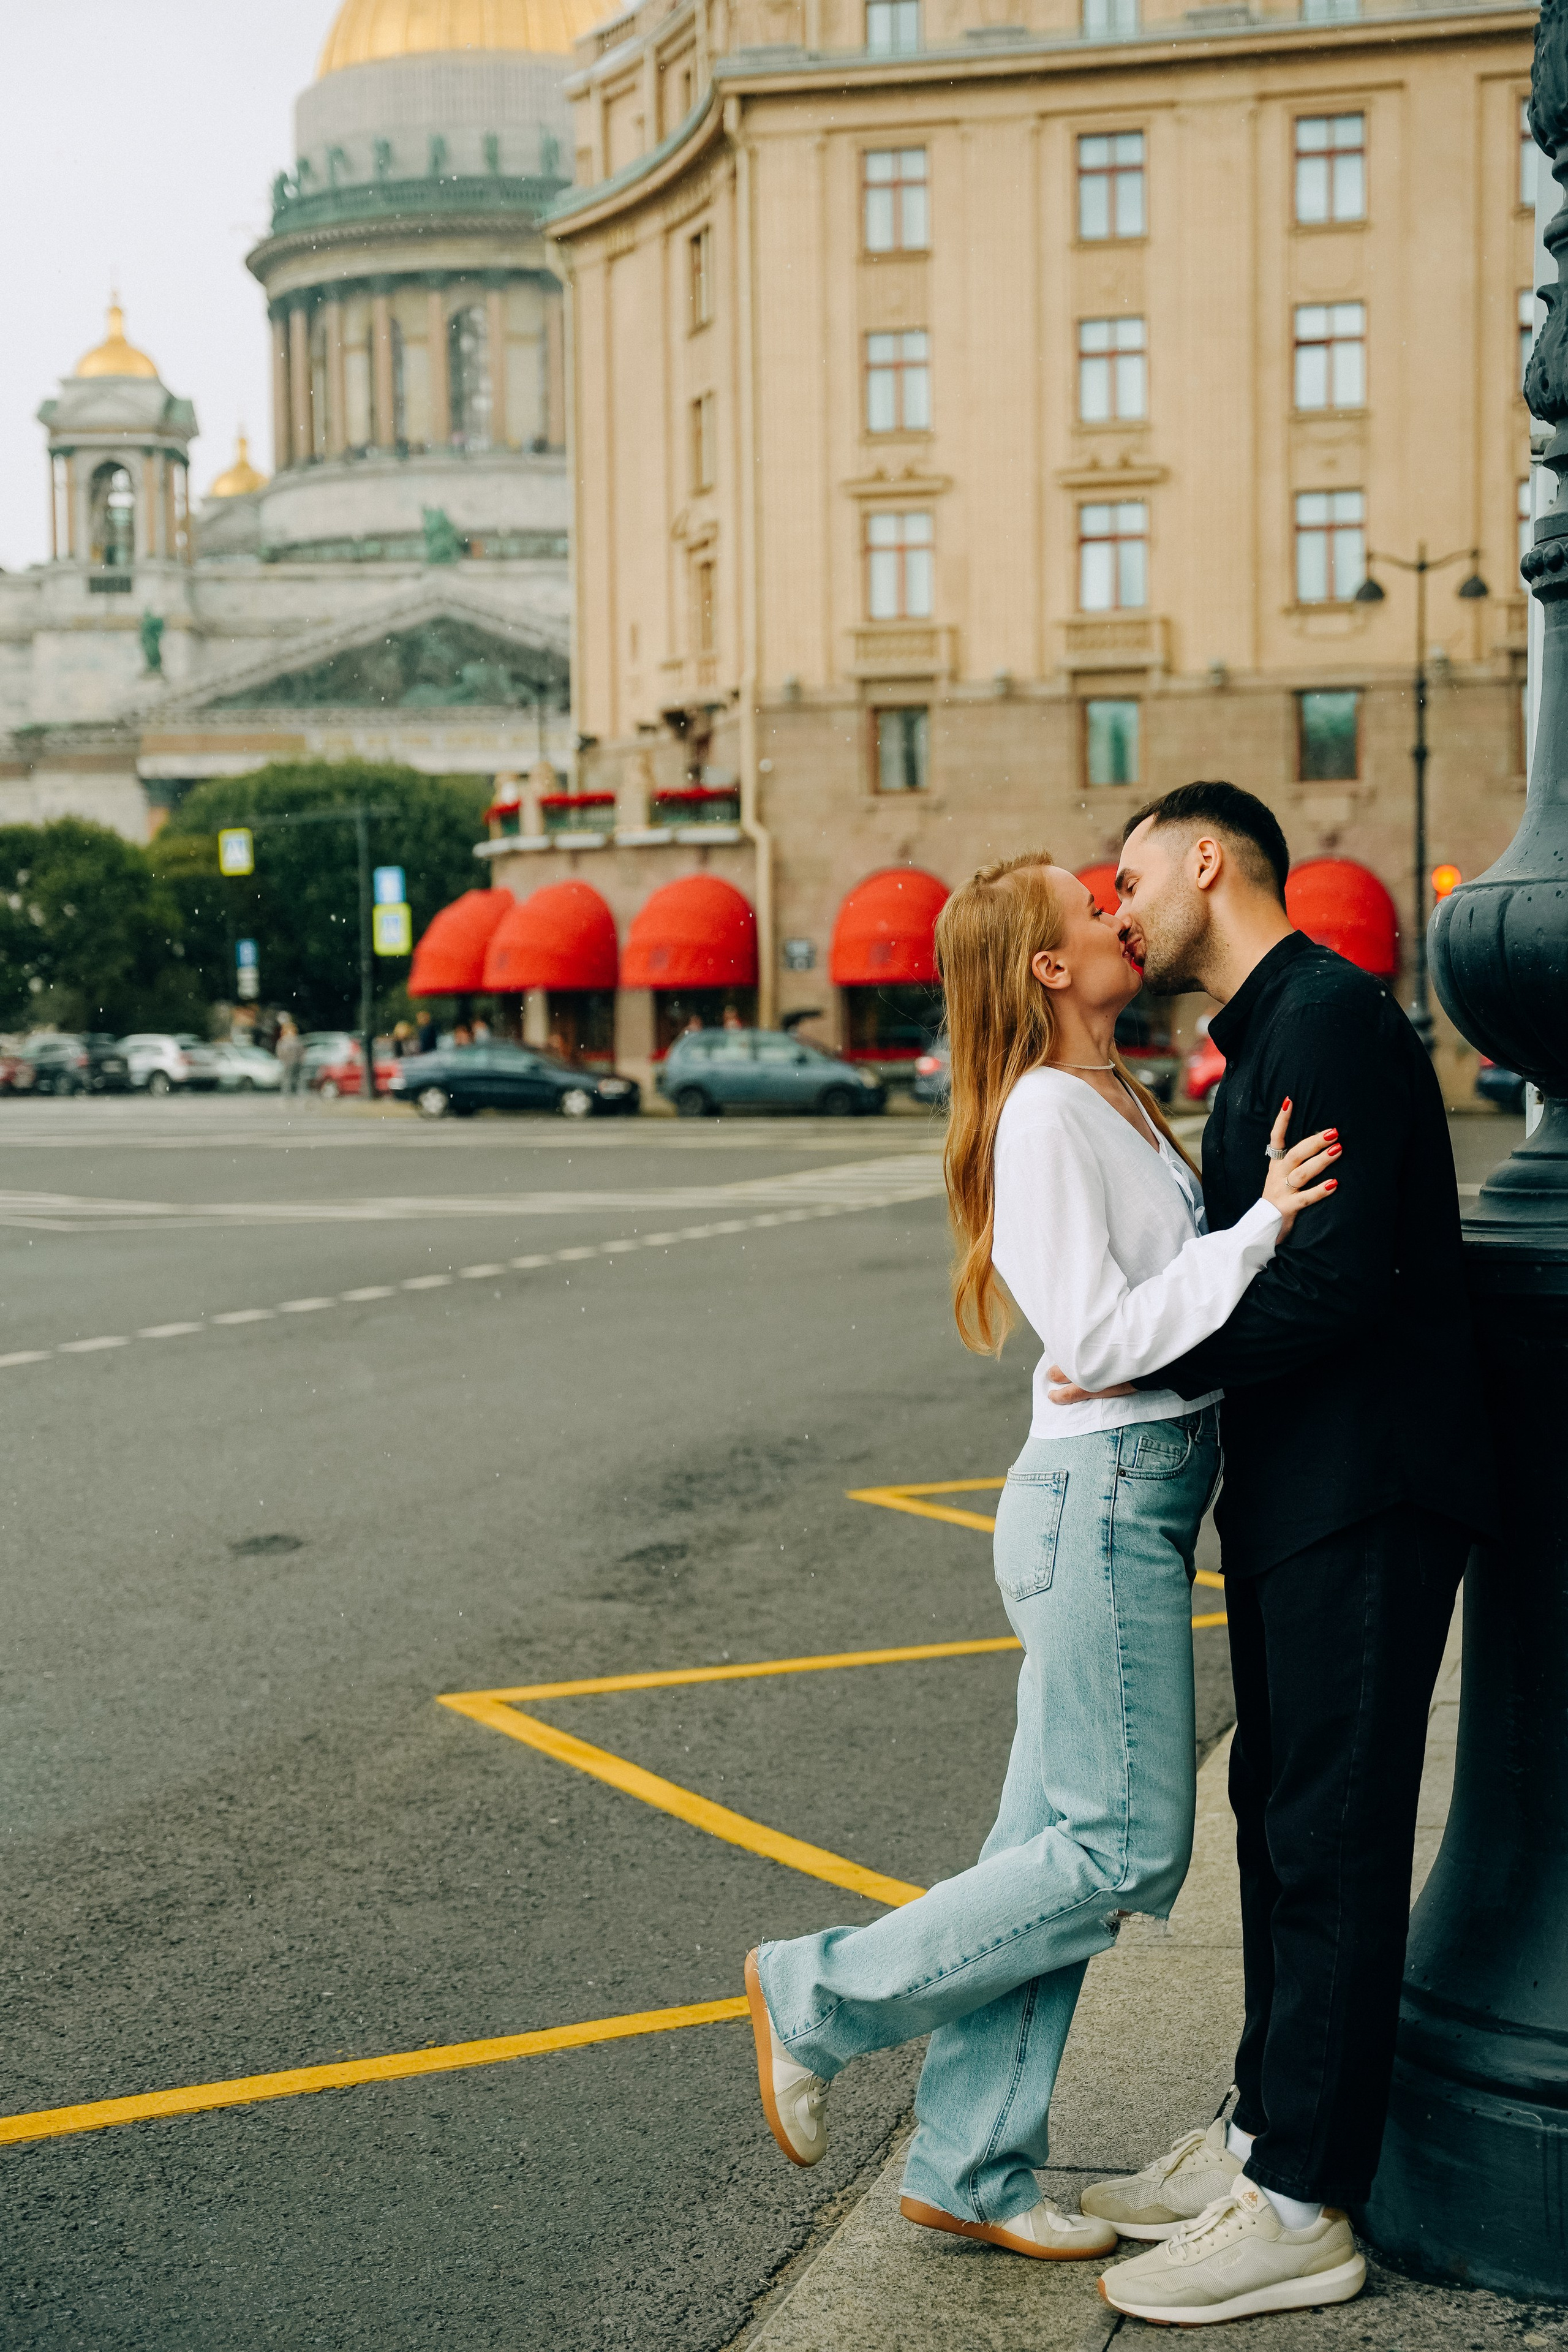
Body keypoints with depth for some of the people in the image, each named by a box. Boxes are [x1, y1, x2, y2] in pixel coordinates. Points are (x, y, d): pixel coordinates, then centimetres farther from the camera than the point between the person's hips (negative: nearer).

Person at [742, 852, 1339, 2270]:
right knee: (1125, 1852, -6)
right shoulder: (1047, 1114, -14)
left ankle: (970, 2171, 19)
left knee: (1056, 1848, 11)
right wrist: (1259, 1230, -20)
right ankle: (823, 1997, 7)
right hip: (1104, 1497, -9)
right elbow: (1098, 1336, -20)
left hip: (1140, 1499, 9)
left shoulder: (1123, 1103, 16)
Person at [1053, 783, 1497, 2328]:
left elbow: (1337, 1280, -24)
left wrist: (1146, 1365, -16)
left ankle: (1299, 2209, 7)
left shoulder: (1328, 1016, -15)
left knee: (1334, 1841, -3)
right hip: (1294, 1491, 10)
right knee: (1281, 1812, 16)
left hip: (1366, 1498, -10)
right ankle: (1266, 2132, 29)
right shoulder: (1265, 1034, 17)